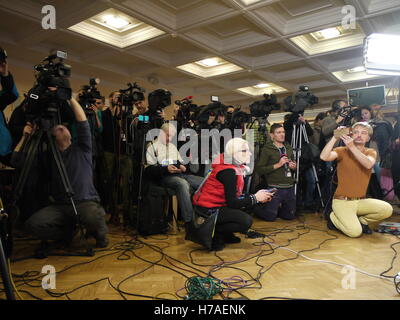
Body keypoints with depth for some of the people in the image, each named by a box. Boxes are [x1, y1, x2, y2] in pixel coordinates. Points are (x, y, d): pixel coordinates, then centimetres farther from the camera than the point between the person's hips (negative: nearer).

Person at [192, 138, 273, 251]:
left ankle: (227, 234, 13)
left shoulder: (234, 166, 8)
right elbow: (232, 202, -22)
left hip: (215, 204, 10)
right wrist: (255, 198, -14)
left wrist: (258, 196, -1)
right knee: (246, 220, -18)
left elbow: (235, 196, 8)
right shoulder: (228, 171, -21)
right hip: (208, 210, -10)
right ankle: (214, 234, -5)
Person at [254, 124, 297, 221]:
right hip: (274, 188, -6)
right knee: (270, 217, -4)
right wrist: (277, 165, -17)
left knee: (290, 216, 10)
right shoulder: (267, 149, -6)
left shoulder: (289, 148, 14)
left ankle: (276, 209, 36)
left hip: (289, 188, 6)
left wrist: (294, 167, 4)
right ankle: (256, 208, 25)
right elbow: (259, 169, -13)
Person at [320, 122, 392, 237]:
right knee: (355, 232, -21)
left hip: (360, 201, 4)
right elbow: (324, 157, -25)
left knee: (387, 209, -20)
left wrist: (352, 146, -29)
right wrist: (335, 138, -25)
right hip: (342, 201, -4)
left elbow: (368, 164, -20)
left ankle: (361, 221, 7)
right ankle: (334, 218, 9)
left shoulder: (371, 152, 6)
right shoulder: (342, 151, -3)